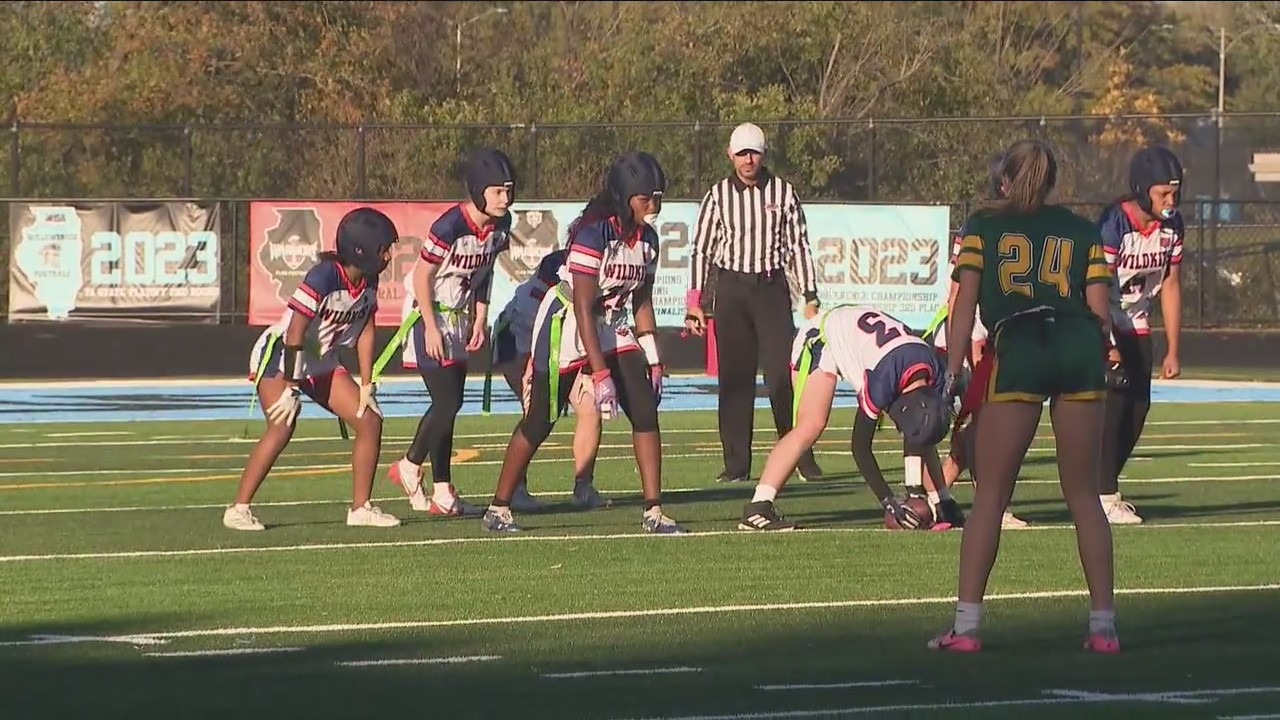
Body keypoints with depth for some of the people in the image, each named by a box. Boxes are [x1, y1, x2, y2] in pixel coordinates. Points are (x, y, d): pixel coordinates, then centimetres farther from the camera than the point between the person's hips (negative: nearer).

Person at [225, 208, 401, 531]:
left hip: (322, 363, 8)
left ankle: (361, 508, 7)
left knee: (370, 421, -1)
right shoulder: (324, 276, -28)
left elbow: (365, 332, 4)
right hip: (279, 355, -8)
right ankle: (238, 509, -19)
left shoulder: (368, 281, -4)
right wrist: (290, 386, -26)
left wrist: (366, 386, 2)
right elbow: (296, 332, -27)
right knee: (282, 428, -26)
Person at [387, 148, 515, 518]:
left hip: (459, 317, 8)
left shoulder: (500, 225, -2)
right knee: (446, 403, -10)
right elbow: (422, 277, -19)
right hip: (429, 314, -8)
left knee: (450, 404, 8)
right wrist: (431, 328, -18)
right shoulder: (450, 226, -25)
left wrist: (480, 320, 8)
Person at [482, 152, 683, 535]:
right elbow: (583, 309, -25)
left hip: (612, 327, 7)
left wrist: (653, 359, 6)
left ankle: (653, 512, -3)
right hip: (566, 324, -7)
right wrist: (600, 373, -27)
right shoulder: (594, 233, -24)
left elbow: (642, 301, 12)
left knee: (645, 411, -6)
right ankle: (498, 508, 11)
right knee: (540, 420, -2)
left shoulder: (647, 239, 0)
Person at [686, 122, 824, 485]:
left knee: (783, 376, -7)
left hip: (772, 288, -1)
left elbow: (798, 246, 7)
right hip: (730, 288, 1)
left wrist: (810, 297, 4)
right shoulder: (718, 196, 4)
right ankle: (736, 464, 5)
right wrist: (696, 301, 1)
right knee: (734, 378, 1)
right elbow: (701, 249, 7)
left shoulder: (783, 193, 4)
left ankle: (803, 458, -2)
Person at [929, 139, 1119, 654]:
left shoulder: (984, 225, 15)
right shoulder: (1082, 231, 18)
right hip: (1079, 348, 2)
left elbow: (965, 303, 5)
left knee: (990, 495, 3)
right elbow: (1100, 311, 10)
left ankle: (966, 625, -3)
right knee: (1083, 495, 9)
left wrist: (952, 374, 3)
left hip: (1017, 349, -2)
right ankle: (1103, 625, 6)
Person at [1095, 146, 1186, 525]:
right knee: (1112, 404, -14)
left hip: (1135, 326, 7)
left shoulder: (1172, 226, -4)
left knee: (1138, 408, 2)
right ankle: (1104, 496, -10)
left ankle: (1105, 485, 15)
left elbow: (1170, 286, 3)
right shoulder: (1115, 223, -24)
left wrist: (1173, 350, 3)